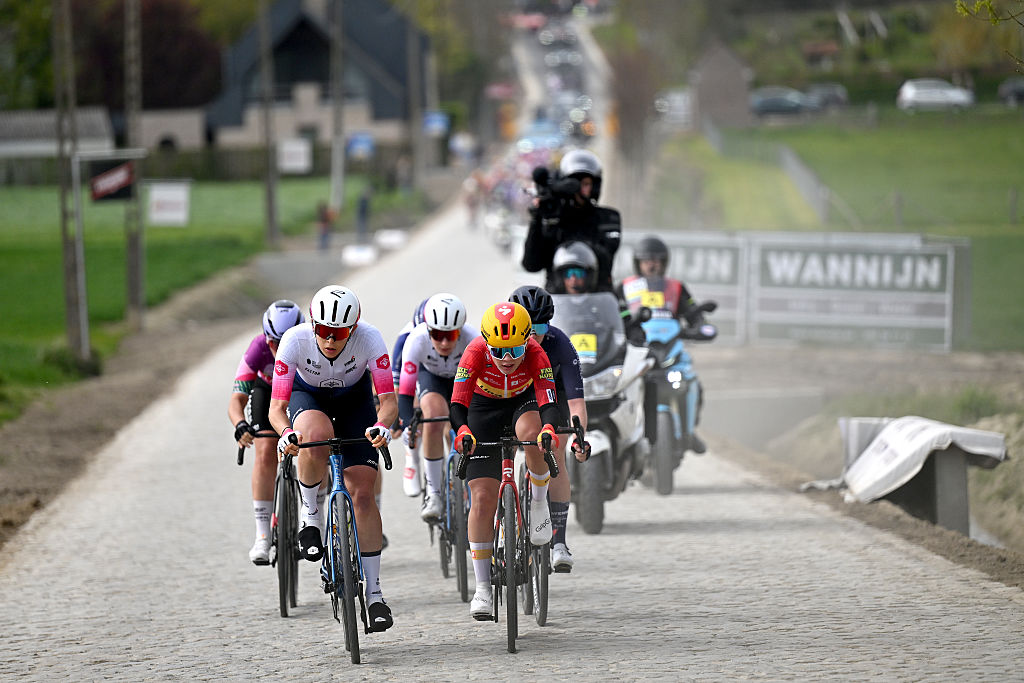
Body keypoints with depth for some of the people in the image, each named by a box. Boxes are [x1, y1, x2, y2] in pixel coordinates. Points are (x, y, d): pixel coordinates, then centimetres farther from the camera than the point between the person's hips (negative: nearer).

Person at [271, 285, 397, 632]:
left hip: (355, 399, 0)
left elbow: (389, 400, -32)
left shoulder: (369, 339, -32)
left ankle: (374, 593, -4)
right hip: (308, 396, 0)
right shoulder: (295, 340, -32)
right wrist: (286, 432, -52)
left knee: (362, 493, -11)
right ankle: (310, 514, -12)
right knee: (316, 437, -38)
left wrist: (381, 426, -53)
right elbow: (277, 407, -31)